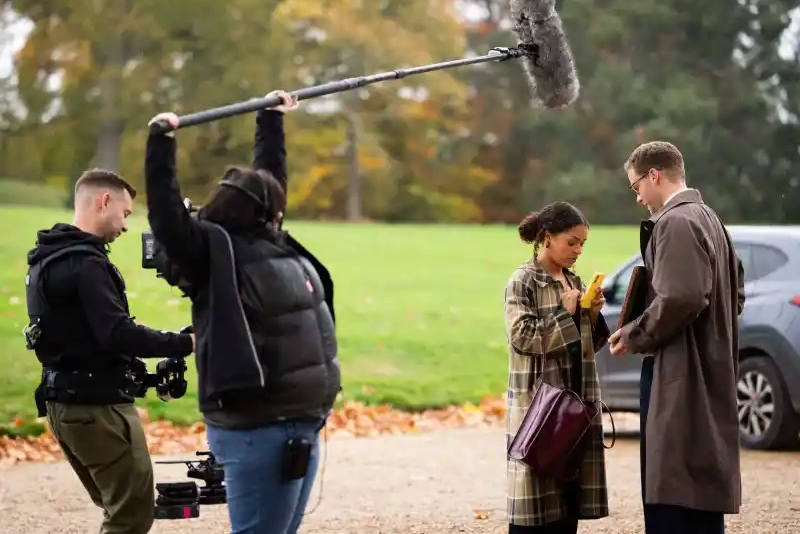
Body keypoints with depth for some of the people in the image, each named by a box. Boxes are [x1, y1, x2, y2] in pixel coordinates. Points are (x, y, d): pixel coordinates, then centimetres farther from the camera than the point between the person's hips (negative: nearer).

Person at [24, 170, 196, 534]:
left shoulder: (47, 257, 12)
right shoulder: (84, 263, -19)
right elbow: (118, 334, -27)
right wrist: (184, 344, -22)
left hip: (64, 401, 10)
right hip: (97, 405, -10)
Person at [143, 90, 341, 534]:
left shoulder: (267, 244, 14)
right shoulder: (214, 254, -8)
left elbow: (268, 175, 27)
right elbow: (167, 216, -19)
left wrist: (272, 119, 35)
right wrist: (162, 142, -19)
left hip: (302, 425, 9)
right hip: (259, 432, -9)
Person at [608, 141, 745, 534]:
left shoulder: (676, 222, -15)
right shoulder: (708, 219, 16)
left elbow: (679, 298, -25)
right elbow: (735, 292, 21)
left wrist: (635, 336, -11)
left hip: (682, 380, -10)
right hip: (710, 371, 11)